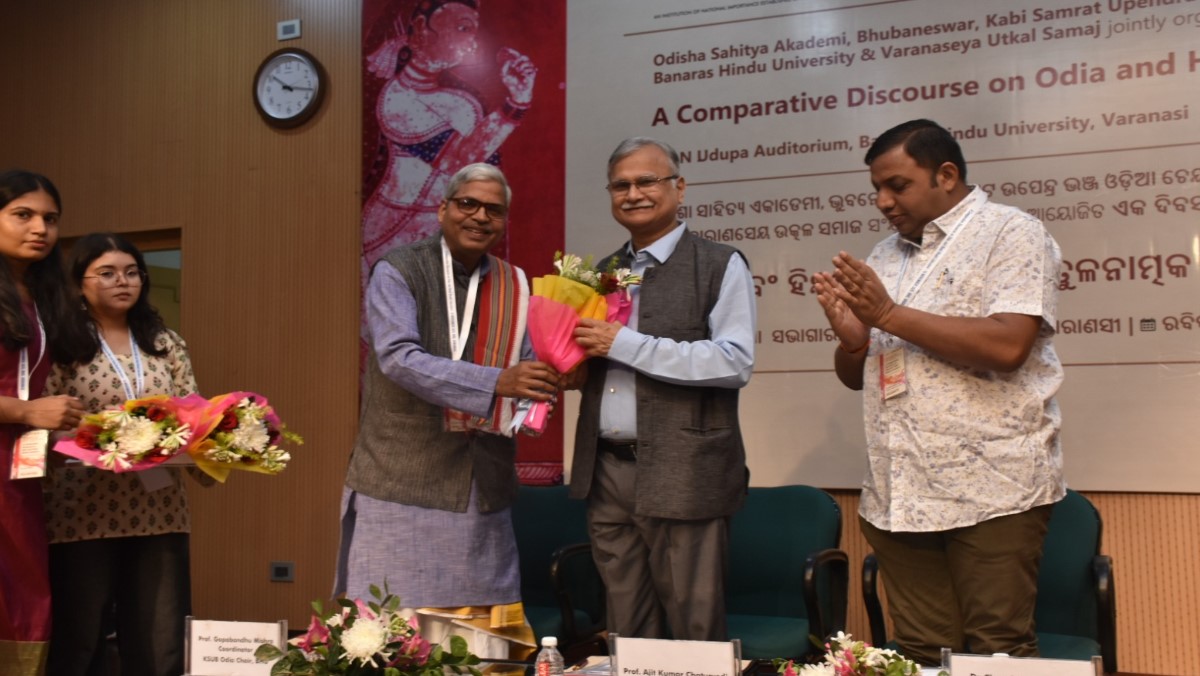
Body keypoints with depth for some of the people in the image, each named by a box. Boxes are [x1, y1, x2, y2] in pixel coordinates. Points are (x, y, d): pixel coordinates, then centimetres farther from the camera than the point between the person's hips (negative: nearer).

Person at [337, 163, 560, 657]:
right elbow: (399, 358, -20)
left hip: (482, 488, 4)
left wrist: (534, 399, -14)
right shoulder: (397, 273, -5)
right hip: (400, 481, -4)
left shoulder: (514, 288, 9)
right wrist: (497, 381, -29)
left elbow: (525, 371, 11)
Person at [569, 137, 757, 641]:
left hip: (682, 475, -5)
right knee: (627, 633, 13)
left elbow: (735, 362, -14)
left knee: (694, 632, 3)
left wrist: (625, 344, -16)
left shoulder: (720, 266, -3)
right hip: (606, 472, 6)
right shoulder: (604, 272, 16)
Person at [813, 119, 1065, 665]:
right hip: (898, 496, 6)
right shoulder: (885, 257, 17)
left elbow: (1006, 345, -18)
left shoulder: (1012, 235, -2)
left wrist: (890, 316, -13)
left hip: (989, 493, -6)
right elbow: (855, 377, 20)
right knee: (921, 656, 8)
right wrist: (851, 337, -3)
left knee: (997, 655, -2)